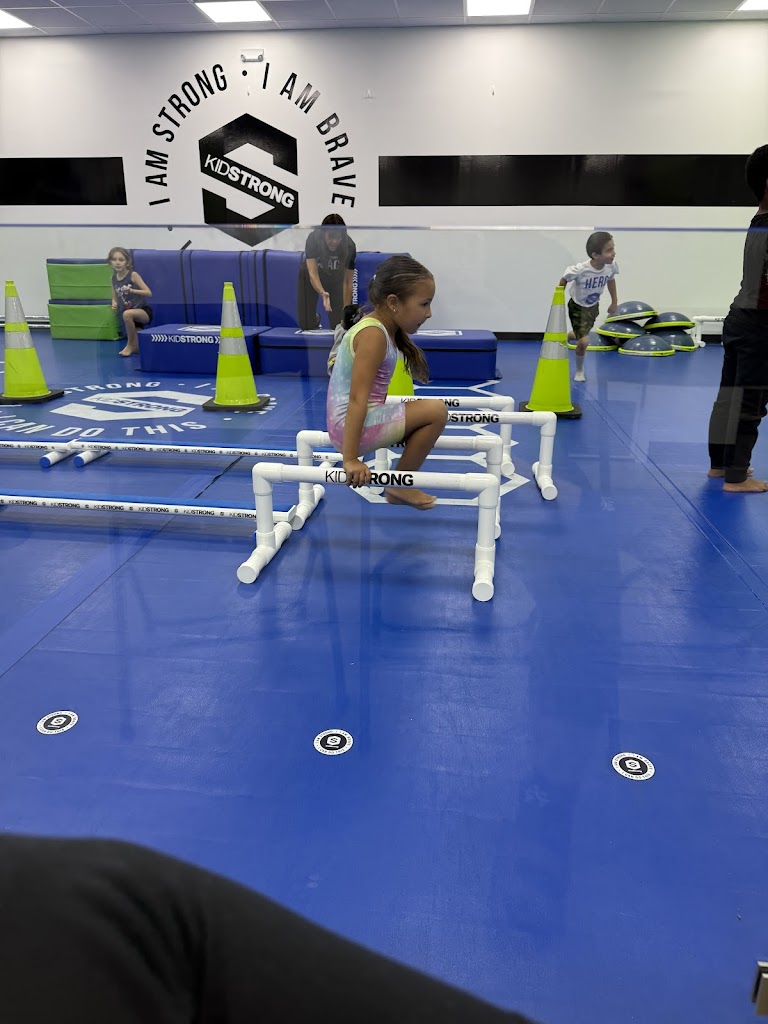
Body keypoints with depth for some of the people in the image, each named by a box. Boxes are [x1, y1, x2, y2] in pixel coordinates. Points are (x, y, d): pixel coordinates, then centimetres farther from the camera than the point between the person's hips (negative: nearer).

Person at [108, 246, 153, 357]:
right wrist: (114, 304, -10)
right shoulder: (113, 278, 3)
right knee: (137, 349, 3)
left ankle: (130, 344, -19)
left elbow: (149, 293, -15)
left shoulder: (133, 275, -12)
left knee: (127, 314, -39)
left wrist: (132, 290, -28)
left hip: (143, 310, -6)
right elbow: (115, 297, 13)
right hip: (131, 316, 6)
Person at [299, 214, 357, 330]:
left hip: (336, 279, 1)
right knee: (306, 325, -6)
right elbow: (313, 274, -35)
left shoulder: (349, 246, -29)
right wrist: (323, 293, -55)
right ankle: (316, 318, 30)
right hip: (312, 279, 0)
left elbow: (347, 282, -23)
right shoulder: (313, 240, -32)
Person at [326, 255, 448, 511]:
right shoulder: (373, 335, -19)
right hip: (351, 424, -10)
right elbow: (357, 399, -25)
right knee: (436, 411, -15)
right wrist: (350, 459, -27)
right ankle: (399, 485, -1)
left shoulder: (381, 327, 10)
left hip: (365, 418, 10)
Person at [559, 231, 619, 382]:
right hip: (577, 307, -5)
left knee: (581, 335, 21)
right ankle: (579, 370, 13)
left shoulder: (611, 266, -21)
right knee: (583, 341, -13)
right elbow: (564, 280, -17)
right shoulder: (580, 270, -36)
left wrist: (614, 302, 8)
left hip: (594, 306, 5)